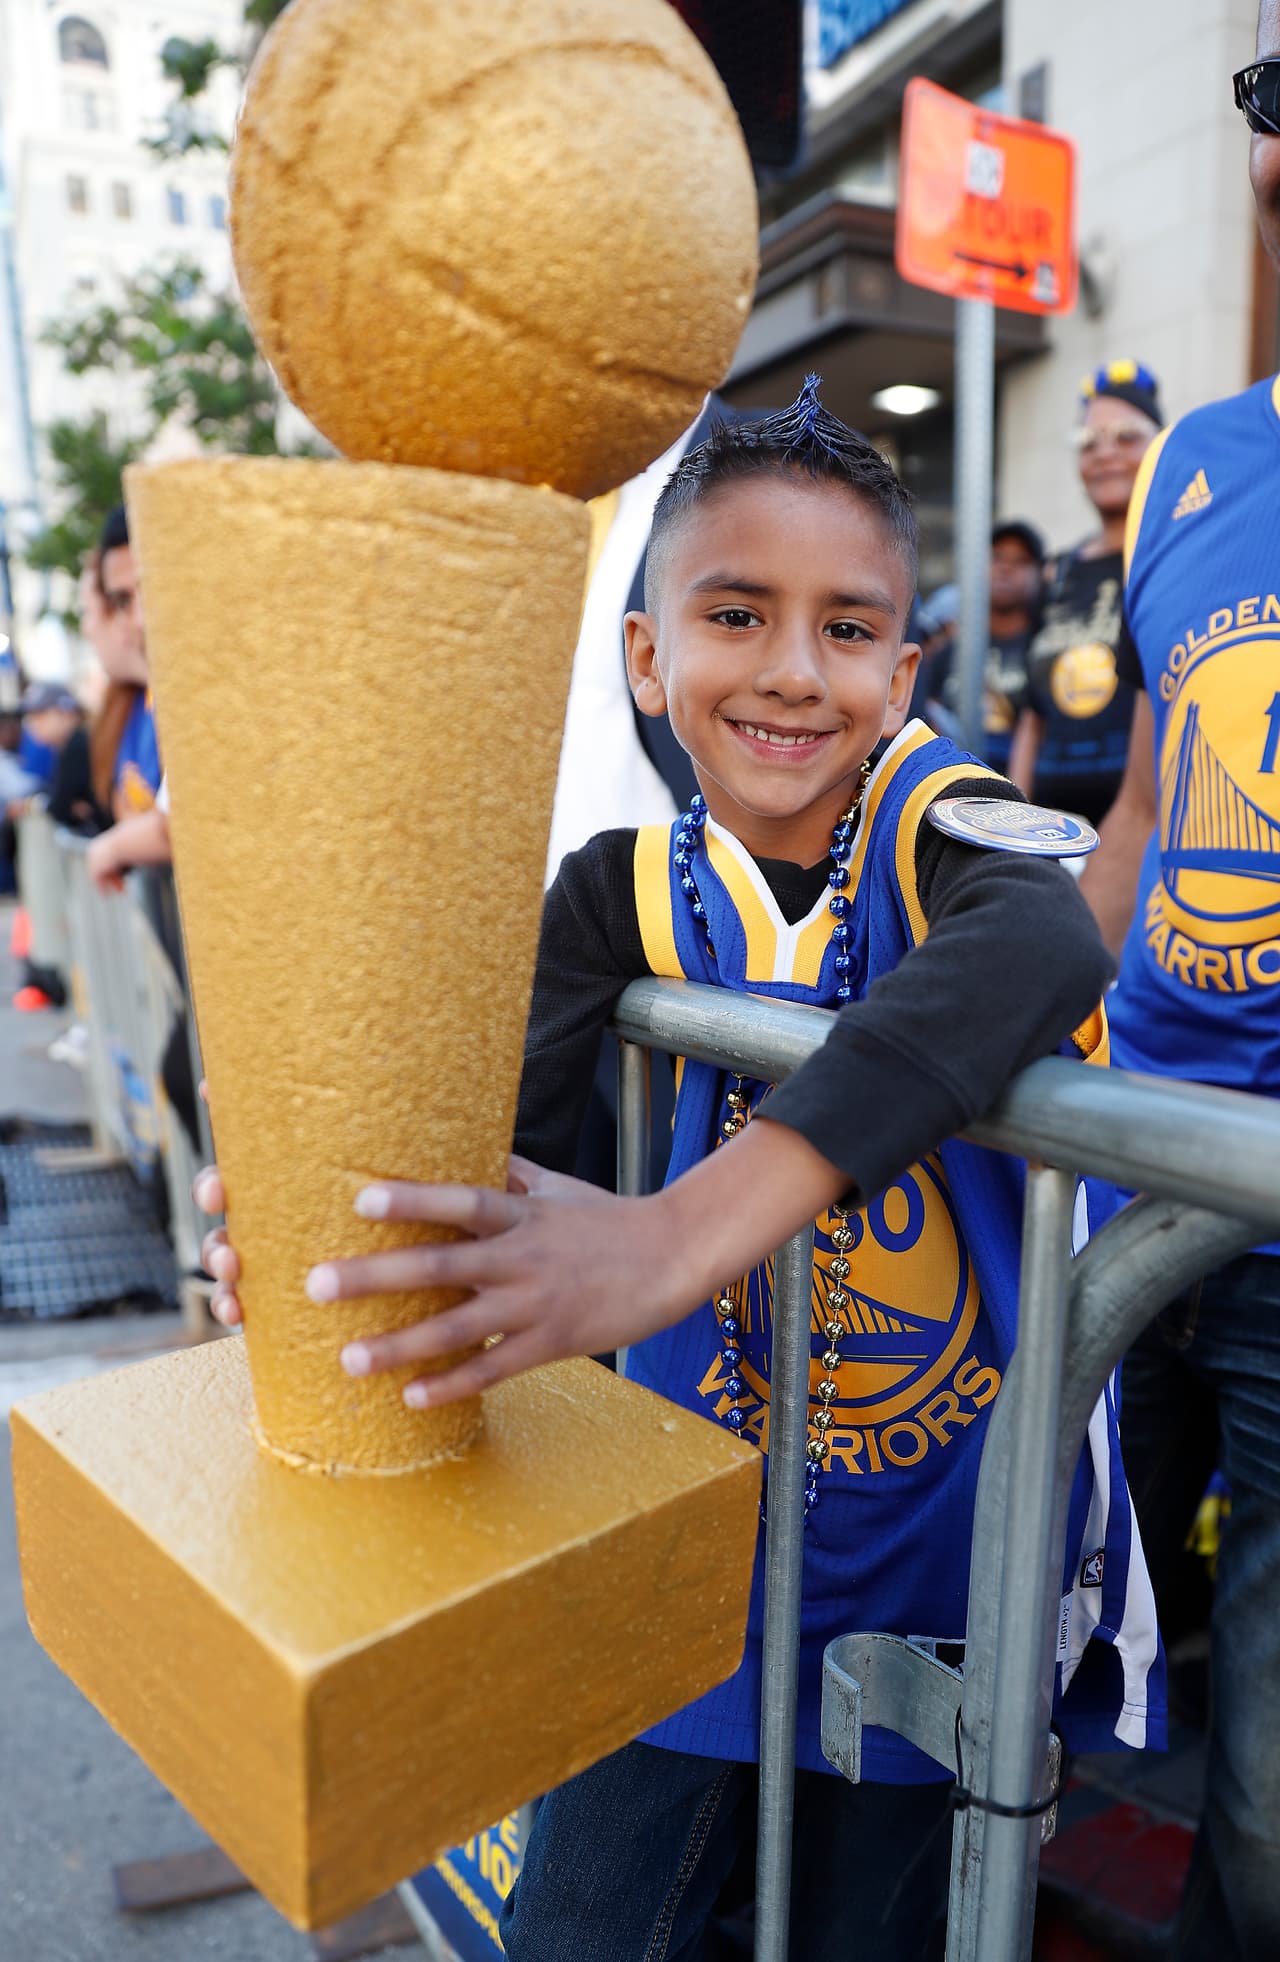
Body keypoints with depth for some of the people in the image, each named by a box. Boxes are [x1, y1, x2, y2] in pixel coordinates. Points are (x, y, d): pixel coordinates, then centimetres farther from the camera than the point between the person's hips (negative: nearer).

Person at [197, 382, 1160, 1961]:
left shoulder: (934, 821, -14)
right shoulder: (626, 891, -6)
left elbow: (1049, 946, -38)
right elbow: (495, 1122, -18)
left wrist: (687, 1228, -51)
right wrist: (323, 1213, -41)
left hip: (941, 1517, -1)